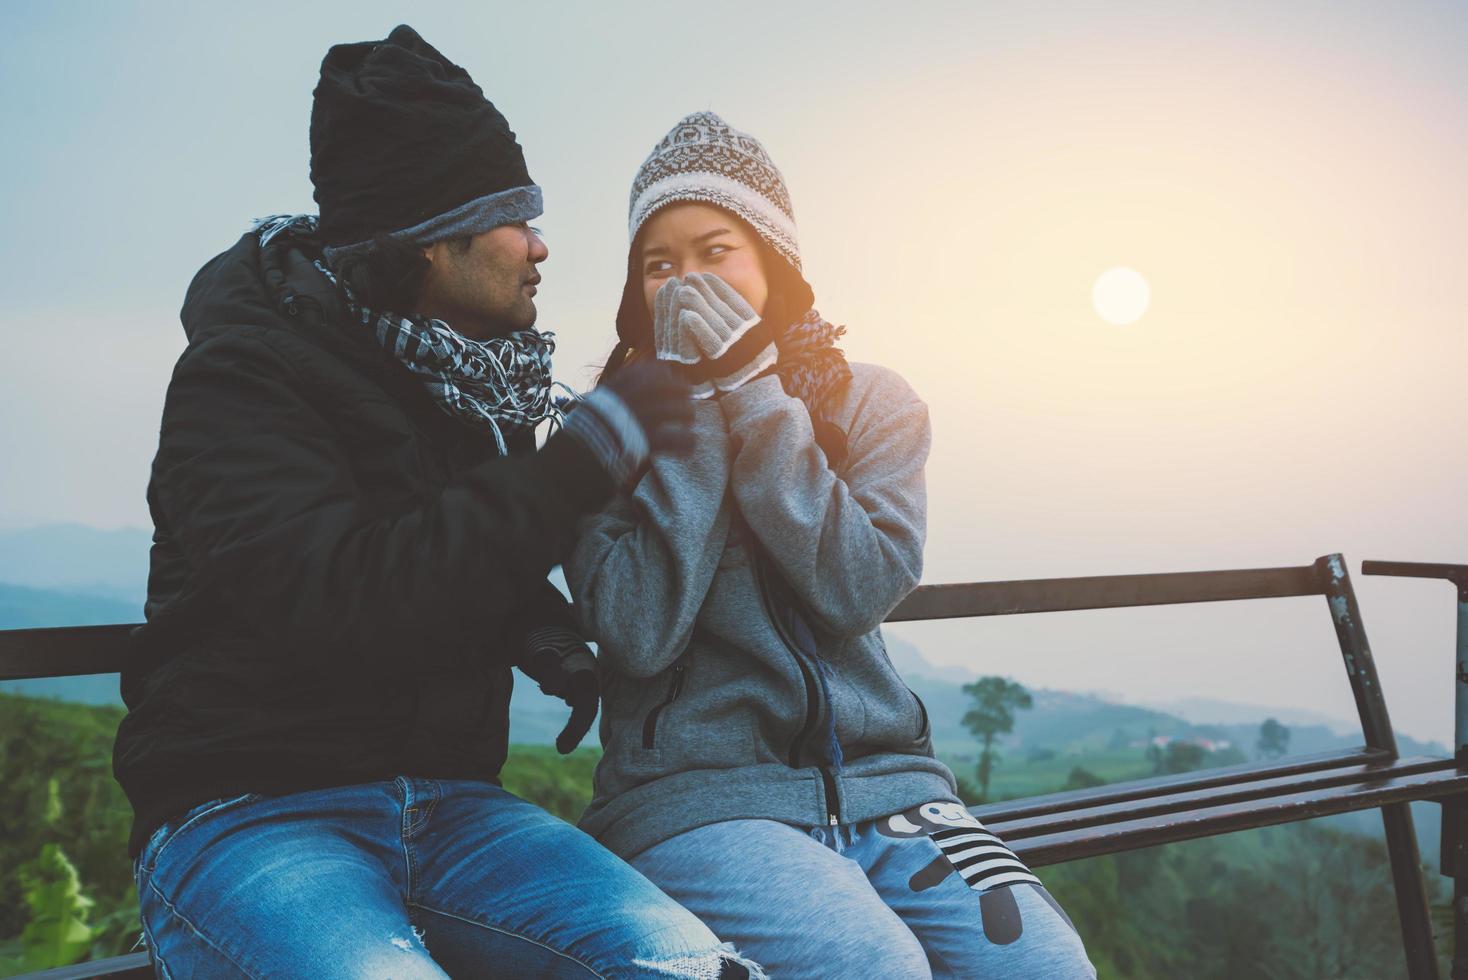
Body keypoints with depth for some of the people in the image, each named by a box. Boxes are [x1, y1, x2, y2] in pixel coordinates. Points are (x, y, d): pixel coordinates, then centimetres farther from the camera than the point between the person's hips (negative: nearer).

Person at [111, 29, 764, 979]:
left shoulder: (479, 384, 12)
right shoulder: (244, 374, -8)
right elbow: (350, 604, -24)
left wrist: (548, 631, 6)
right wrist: (587, 456, -19)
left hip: (448, 802, 5)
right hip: (247, 811, -4)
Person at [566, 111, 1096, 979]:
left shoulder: (872, 402, 8)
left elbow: (858, 591, -9)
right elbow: (641, 633, -12)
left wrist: (749, 390, -11)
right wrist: (693, 405, -10)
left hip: (882, 777, 3)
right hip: (696, 794, -2)